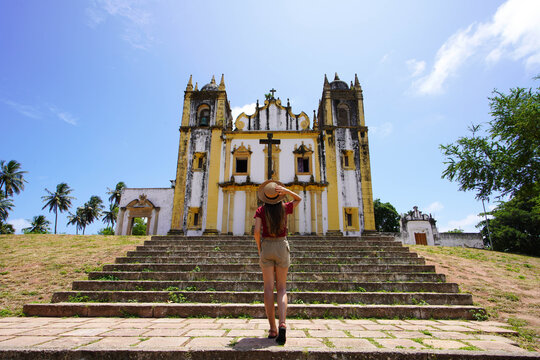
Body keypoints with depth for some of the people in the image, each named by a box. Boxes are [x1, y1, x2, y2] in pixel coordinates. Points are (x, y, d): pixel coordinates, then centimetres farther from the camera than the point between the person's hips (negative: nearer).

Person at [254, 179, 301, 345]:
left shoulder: (261, 210, -4)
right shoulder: (285, 208, -1)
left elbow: (256, 231, -12)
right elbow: (299, 199, 18)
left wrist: (259, 248, 5)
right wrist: (286, 191, 1)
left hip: (266, 246, 0)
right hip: (282, 246, 1)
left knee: (269, 288, 3)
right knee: (281, 288, 7)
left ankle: (272, 329, 4)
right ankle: (282, 323, -12)